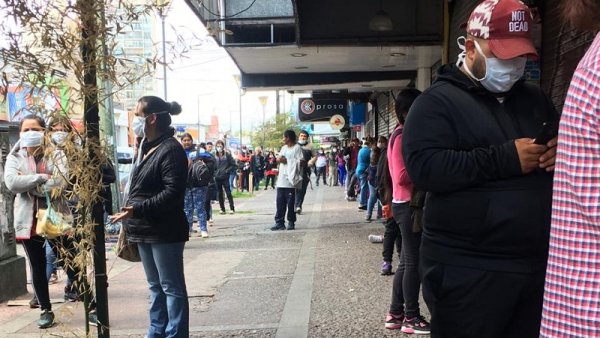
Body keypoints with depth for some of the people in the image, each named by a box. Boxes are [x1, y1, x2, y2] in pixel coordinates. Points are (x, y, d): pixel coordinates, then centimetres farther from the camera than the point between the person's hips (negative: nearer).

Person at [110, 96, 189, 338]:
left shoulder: (171, 149, -15)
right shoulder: (146, 148, 14)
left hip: (165, 232, -10)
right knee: (155, 286, 18)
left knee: (171, 287, 1)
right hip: (145, 231, 10)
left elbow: (172, 193, -23)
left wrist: (137, 210, -27)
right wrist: (130, 219, 18)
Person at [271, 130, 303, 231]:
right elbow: (279, 159, 22)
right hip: (281, 180, 6)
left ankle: (291, 222, 10)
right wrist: (279, 159, -2)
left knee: (291, 202, 0)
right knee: (280, 202, 3)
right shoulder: (284, 148, 18)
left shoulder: (297, 148, -4)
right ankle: (279, 222, 7)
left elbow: (301, 162, -12)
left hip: (291, 179, -6)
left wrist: (287, 161, -14)